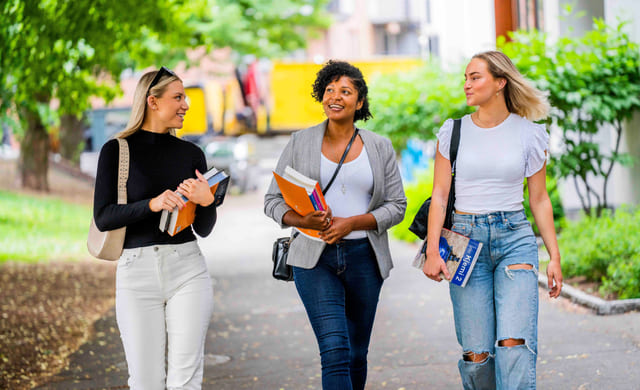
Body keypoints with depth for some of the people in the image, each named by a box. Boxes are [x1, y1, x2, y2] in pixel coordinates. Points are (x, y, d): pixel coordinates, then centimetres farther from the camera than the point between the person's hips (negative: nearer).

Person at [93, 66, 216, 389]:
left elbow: (204, 229, 11)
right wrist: (153, 204, -20)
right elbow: (103, 217, -7)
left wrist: (207, 201, -11)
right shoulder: (117, 150, 1)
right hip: (137, 270, -2)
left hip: (187, 268, 2)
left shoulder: (191, 154, 10)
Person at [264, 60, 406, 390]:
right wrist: (302, 220, -16)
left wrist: (353, 222, -13)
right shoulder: (300, 143, 4)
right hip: (315, 257, -2)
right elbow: (273, 201, 5)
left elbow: (396, 205, 4)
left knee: (356, 354, 9)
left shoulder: (379, 147, 7)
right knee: (335, 351, -16)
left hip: (363, 257, 2)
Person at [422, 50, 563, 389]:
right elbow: (440, 194, 3)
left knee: (514, 344, -15)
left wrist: (554, 255, 5)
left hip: (515, 237, -1)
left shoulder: (529, 134, 4)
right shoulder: (453, 131, 5)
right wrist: (432, 252, -7)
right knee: (476, 354, -3)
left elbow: (539, 199, 9)